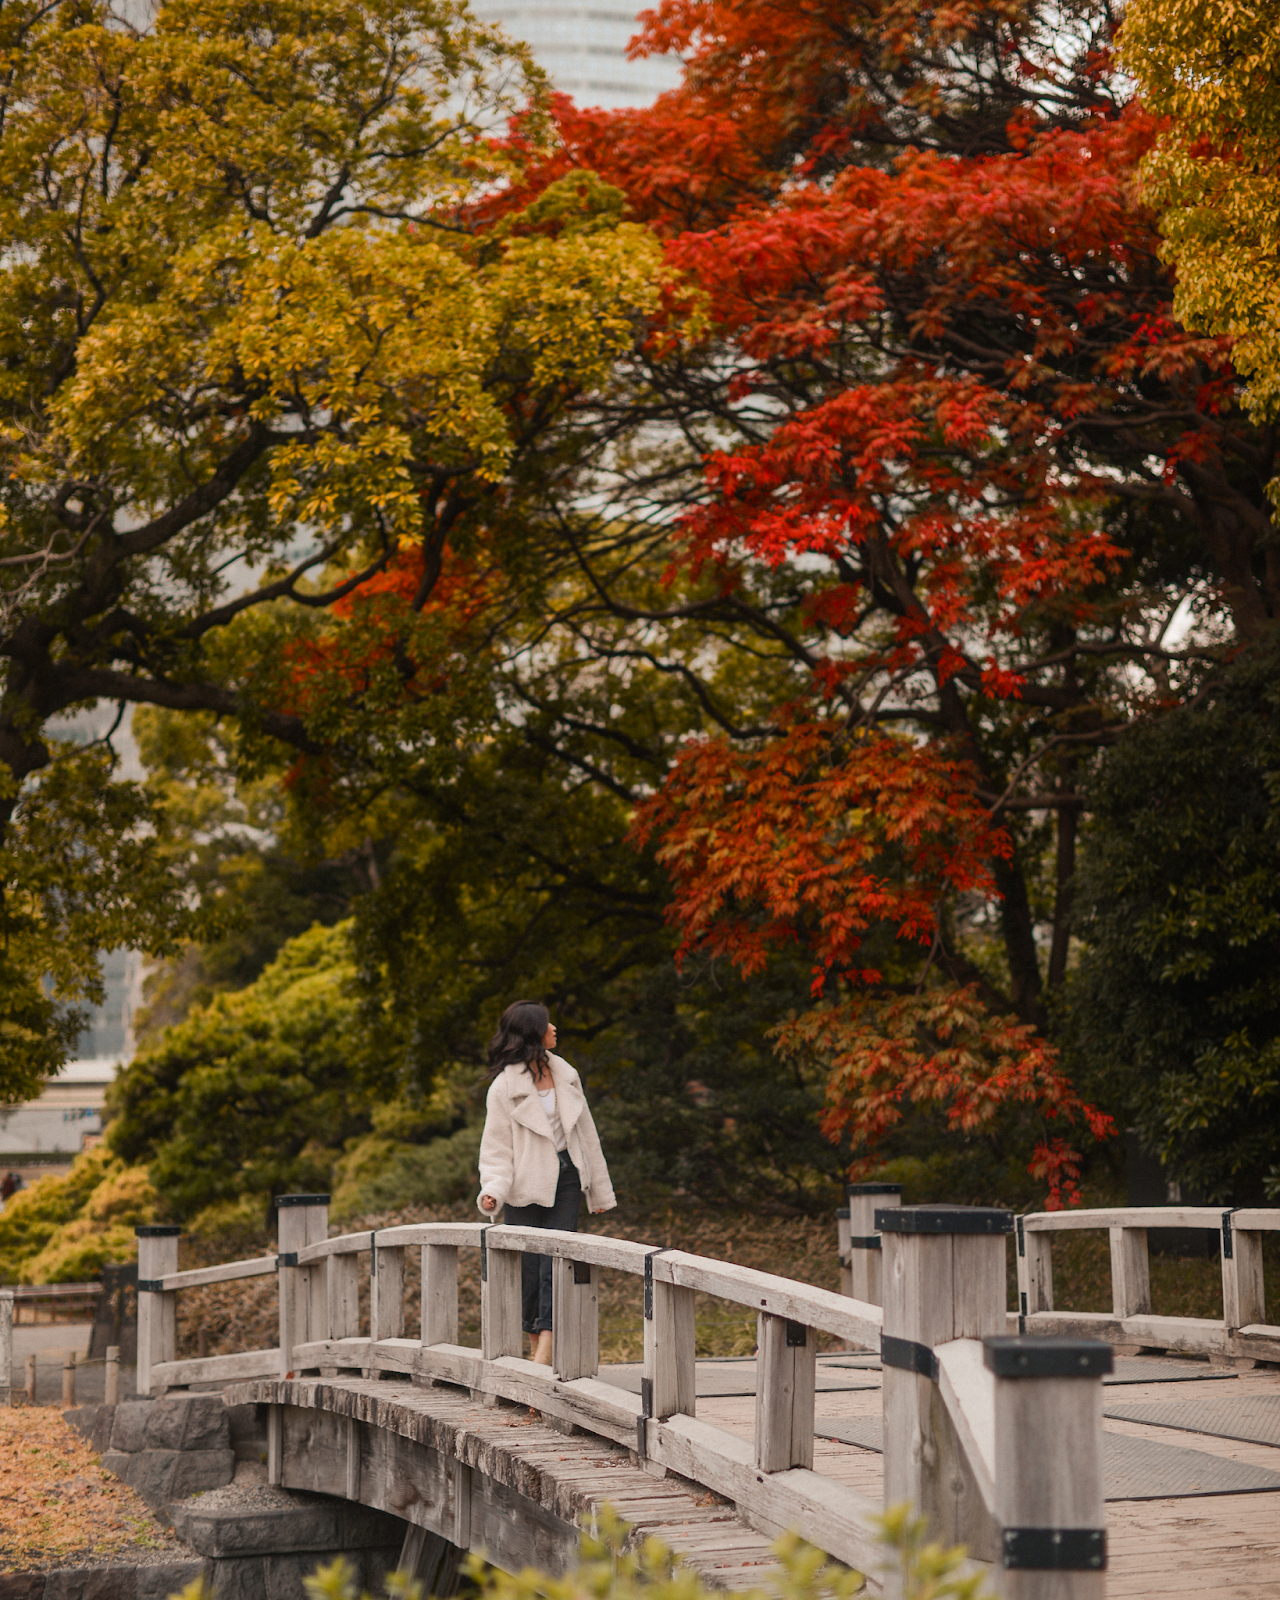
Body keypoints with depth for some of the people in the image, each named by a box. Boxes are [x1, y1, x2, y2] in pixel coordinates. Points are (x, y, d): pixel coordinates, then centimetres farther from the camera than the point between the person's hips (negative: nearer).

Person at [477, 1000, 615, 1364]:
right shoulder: (505, 1087, -6)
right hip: (526, 1182, -3)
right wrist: (493, 1190, -24)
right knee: (529, 1263, 0)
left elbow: (585, 1132, 15)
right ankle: (536, 1345, 13)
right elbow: (497, 1146, -6)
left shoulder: (565, 1074, 9)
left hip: (566, 1177, 3)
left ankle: (547, 1343, -19)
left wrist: (599, 1188, 16)